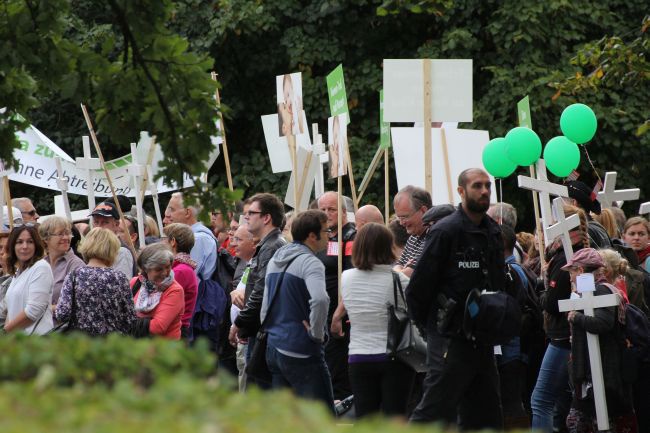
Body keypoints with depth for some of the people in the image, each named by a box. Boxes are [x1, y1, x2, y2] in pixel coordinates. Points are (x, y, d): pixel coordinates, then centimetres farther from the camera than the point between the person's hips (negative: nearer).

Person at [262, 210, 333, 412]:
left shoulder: (275, 260, 14)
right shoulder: (310, 262, -14)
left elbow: (265, 305, 19)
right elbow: (319, 299, -32)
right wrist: (316, 333, -19)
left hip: (274, 348, 8)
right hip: (302, 352, -8)